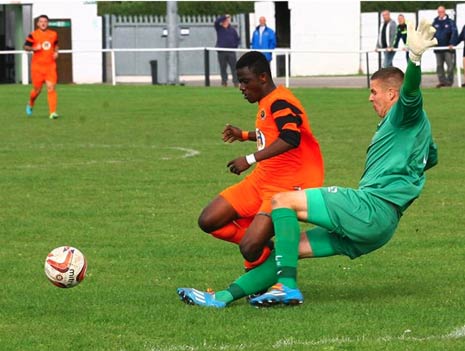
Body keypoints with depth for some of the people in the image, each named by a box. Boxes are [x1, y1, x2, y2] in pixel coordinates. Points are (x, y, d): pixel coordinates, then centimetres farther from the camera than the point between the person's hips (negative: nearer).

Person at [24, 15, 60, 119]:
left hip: (50, 66, 2)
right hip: (37, 66, -2)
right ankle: (30, 104, 38)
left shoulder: (53, 34, 7)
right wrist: (34, 48, -18)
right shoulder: (33, 35, -3)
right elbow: (26, 47, 0)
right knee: (37, 89, 5)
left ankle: (52, 112, -13)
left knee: (51, 88, -11)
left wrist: (56, 52, 5)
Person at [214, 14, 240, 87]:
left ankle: (236, 81, -5)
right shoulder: (219, 28, 7)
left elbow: (238, 39, 19)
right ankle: (224, 82, 6)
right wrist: (225, 16, -12)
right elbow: (216, 22, -12)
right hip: (221, 52, 0)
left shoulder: (232, 30, 12)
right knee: (223, 68, 1)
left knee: (234, 67, -4)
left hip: (231, 52, 0)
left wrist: (235, 46, 4)